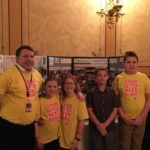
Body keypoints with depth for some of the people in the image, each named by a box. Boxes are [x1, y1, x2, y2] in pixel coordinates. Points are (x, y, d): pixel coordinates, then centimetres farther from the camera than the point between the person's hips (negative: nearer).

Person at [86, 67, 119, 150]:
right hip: (95, 128, -2)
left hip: (109, 128, 2)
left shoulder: (112, 92, 2)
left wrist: (105, 124, -11)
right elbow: (89, 111, -6)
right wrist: (98, 125, -14)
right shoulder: (91, 93, -4)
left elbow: (114, 110, -1)